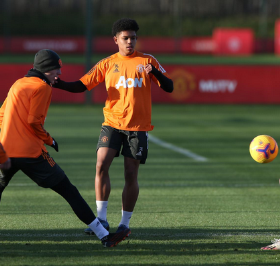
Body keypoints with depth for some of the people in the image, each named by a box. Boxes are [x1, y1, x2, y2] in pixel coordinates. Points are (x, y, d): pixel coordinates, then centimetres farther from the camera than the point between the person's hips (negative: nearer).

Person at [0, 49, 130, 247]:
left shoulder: (18, 84, 18)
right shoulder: (42, 87, -5)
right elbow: (33, 121, -13)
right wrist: (49, 140, 0)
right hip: (31, 153, -6)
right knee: (69, 192, -4)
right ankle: (104, 236, -6)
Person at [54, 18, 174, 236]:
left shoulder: (147, 61, 4)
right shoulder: (107, 64, 6)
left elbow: (169, 87, 0)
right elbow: (82, 85, 4)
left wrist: (155, 72, -19)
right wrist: (58, 83, -13)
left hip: (138, 127, -1)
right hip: (112, 123, 1)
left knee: (131, 175, 0)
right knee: (102, 165, -16)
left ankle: (125, 223, 11)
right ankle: (102, 218, -11)